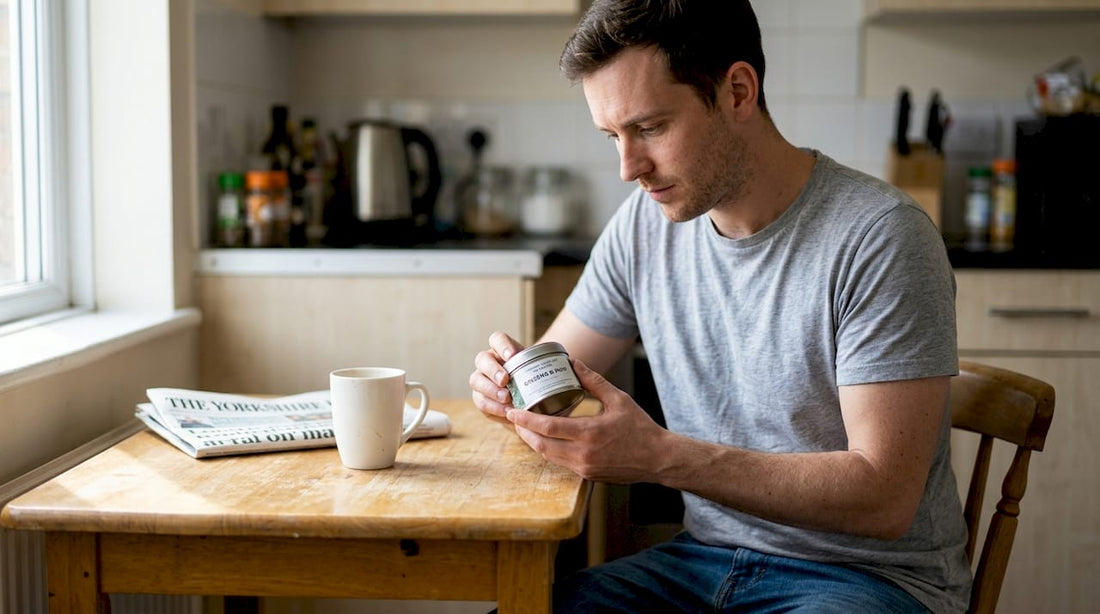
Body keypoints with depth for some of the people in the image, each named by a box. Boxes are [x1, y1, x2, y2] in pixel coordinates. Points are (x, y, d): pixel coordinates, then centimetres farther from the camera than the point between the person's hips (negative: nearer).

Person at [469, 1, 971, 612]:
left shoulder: (881, 237, -18)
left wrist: (661, 457, -29)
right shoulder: (645, 221, 2)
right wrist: (507, 383, -12)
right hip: (707, 556, 5)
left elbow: (885, 498, -21)